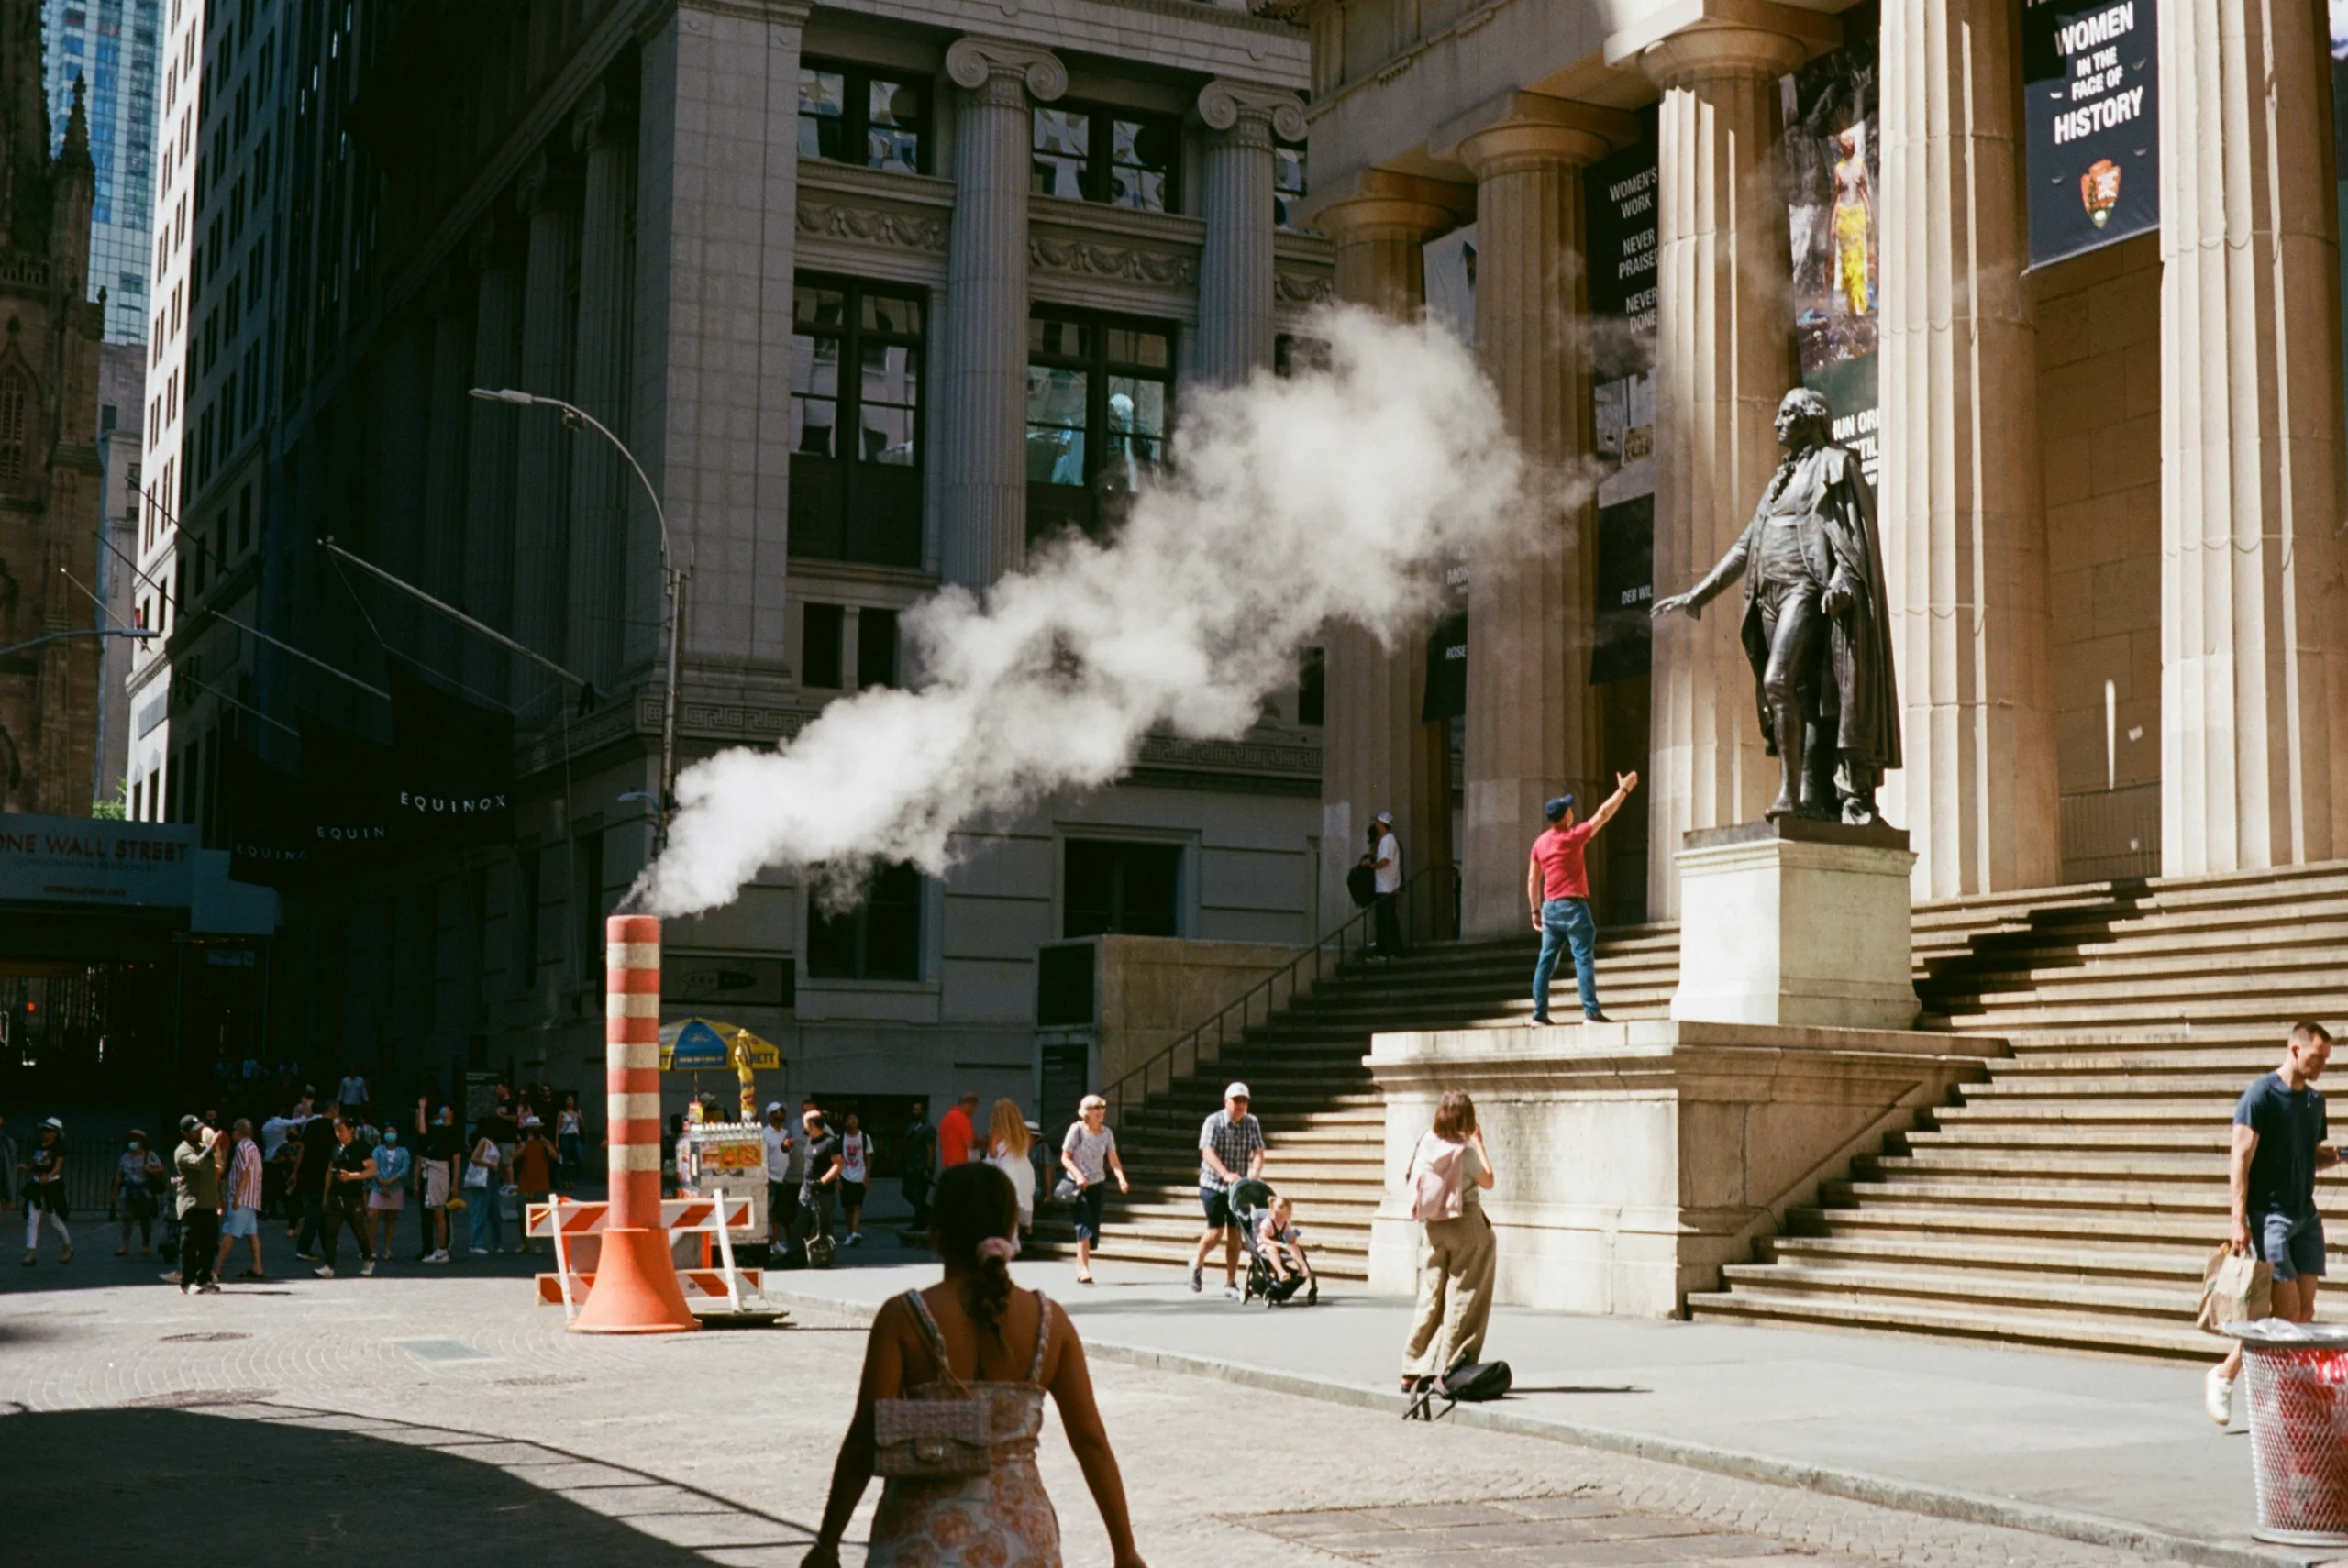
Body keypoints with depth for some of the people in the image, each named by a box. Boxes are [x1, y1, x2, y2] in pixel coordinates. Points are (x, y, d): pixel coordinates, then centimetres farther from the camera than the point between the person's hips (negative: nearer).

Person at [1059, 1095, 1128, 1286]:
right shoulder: (1076, 1129, -8)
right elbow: (1065, 1158, -7)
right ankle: (1084, 1269, -21)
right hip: (1077, 1184, -5)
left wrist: (1121, 1179, -16)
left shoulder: (1106, 1133, 3)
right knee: (1085, 1225, -18)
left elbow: (1113, 1160, 1)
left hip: (1097, 1184, 5)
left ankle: (1080, 1270, 17)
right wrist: (1078, 1175, -23)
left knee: (1094, 1227, 4)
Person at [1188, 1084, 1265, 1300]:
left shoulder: (1252, 1124, 0)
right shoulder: (1213, 1122, -11)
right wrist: (1225, 1174, -37)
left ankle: (1230, 1283, 9)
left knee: (1235, 1233, 2)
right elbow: (1208, 1152, -22)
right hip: (1213, 1184, -3)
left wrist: (1254, 1174, -29)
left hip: (1238, 1186, 3)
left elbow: (1258, 1152, -9)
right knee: (1217, 1230, -7)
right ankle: (1198, 1261, 23)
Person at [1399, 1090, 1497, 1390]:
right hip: (1467, 1227, -5)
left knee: (1430, 1299, 11)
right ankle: (1448, 1370, 0)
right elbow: (1487, 1182, -1)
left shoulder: (1426, 1145, -1)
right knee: (1462, 1301, 2)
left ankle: (1412, 1371, 11)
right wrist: (1479, 1144, 5)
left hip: (1433, 1227, 5)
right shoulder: (1465, 1151, -14)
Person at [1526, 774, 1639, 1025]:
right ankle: (1591, 1012, -11)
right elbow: (1603, 814, -6)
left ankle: (1539, 1013, 5)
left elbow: (1532, 880, 11)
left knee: (1546, 960, 7)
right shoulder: (1573, 837, -10)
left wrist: (1536, 910, 17)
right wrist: (1623, 789, 3)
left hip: (1550, 908, 6)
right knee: (1584, 959, -6)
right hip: (1573, 906, -6)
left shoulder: (1540, 843, 8)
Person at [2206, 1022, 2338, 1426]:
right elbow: (2241, 1159, -14)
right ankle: (2223, 1376, 4)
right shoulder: (2261, 1094, -10)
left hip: (2305, 1215, 7)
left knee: (2305, 1310, 3)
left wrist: (2335, 1155, 0)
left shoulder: (2315, 1100, 12)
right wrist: (2239, 1221, -20)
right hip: (2269, 1214, -7)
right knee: (2286, 1310, -10)